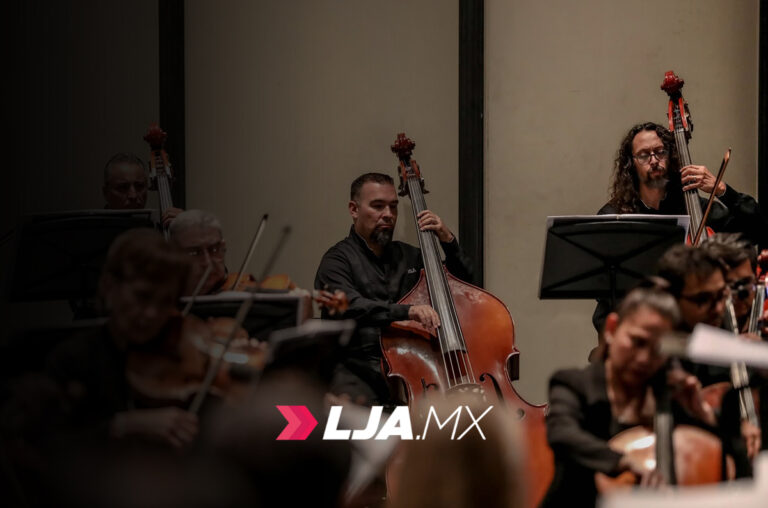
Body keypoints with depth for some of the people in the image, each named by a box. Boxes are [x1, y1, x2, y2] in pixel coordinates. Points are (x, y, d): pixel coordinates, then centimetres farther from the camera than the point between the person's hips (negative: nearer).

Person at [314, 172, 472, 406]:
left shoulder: (408, 256, 22)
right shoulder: (338, 259, 1)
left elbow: (463, 281, 25)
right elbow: (350, 307, -19)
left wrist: (448, 242, 8)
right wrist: (407, 311, -34)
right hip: (357, 369, -5)